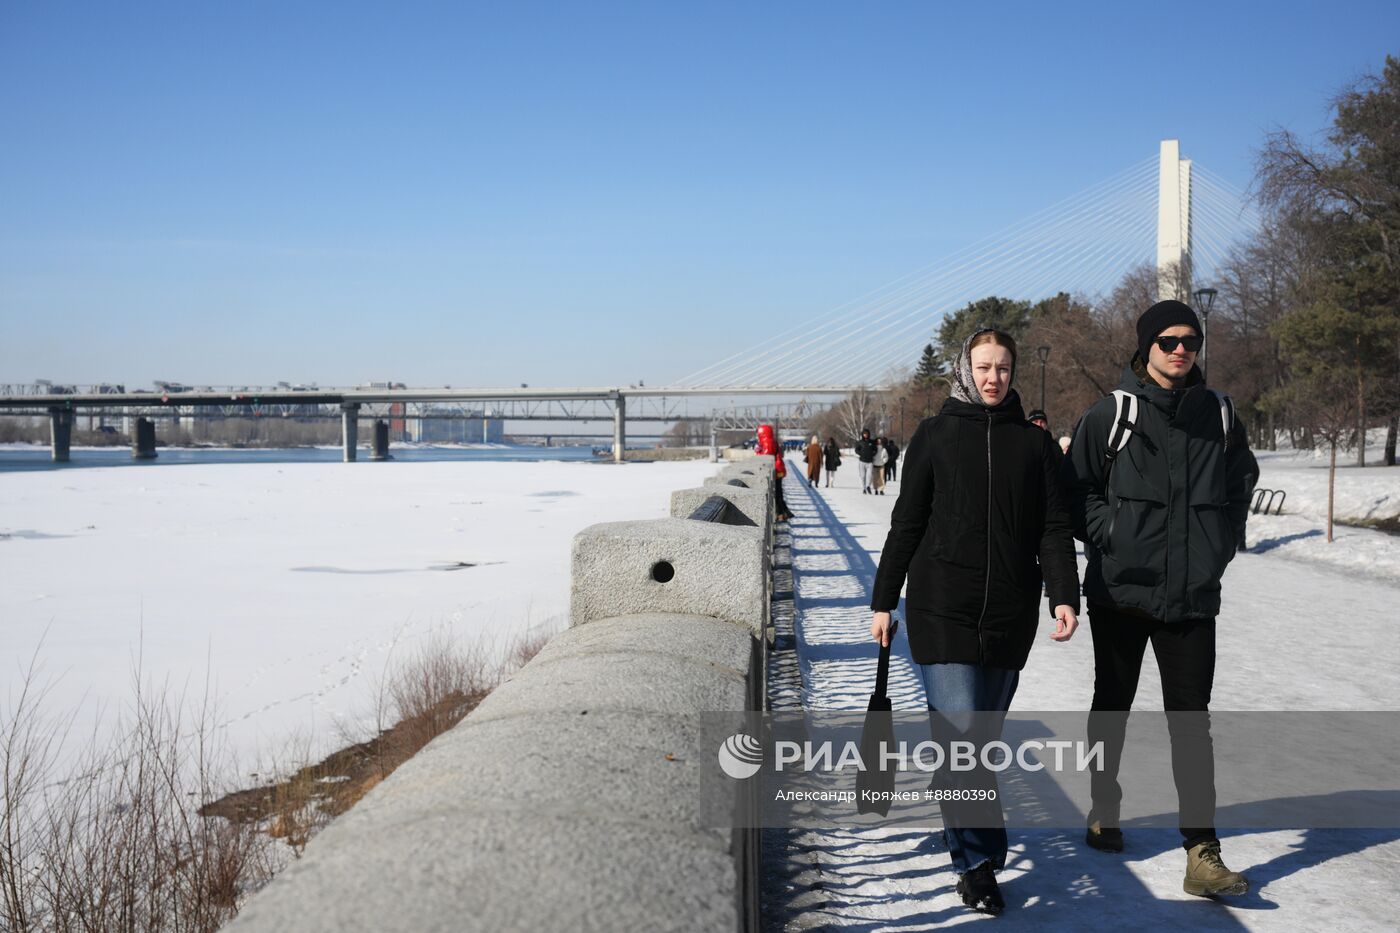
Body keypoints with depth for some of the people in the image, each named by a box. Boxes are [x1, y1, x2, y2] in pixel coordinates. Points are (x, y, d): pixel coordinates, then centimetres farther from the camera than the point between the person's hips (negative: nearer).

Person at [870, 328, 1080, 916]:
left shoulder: (1034, 442, 9)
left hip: (1010, 614, 2)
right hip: (941, 609, -2)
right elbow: (906, 524, 6)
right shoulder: (935, 436, 4)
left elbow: (1054, 528, 6)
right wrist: (883, 602, 6)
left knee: (984, 735, 10)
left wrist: (1064, 595, -8)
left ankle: (968, 842, 27)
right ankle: (978, 860, 0)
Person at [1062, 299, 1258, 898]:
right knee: (1112, 703, 13)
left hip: (1193, 594, 2)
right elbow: (1077, 486, 1)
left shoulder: (1217, 414, 6)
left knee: (1191, 717, -2)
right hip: (1121, 587, -1)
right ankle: (1103, 812, 33)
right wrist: (1107, 537, -10)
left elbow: (1241, 480, 20)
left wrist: (1221, 545, 9)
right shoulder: (1112, 414, -3)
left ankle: (1202, 853, -2)